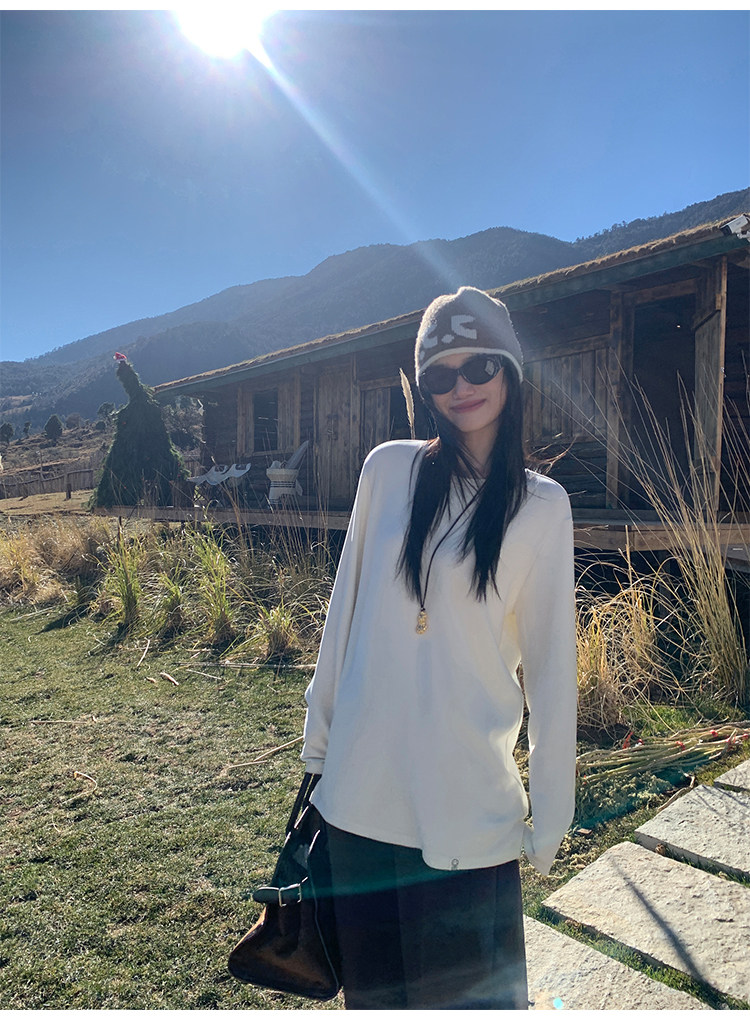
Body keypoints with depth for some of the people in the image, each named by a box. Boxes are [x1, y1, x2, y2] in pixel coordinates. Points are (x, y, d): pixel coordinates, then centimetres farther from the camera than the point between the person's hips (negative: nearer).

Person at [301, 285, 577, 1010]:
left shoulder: (542, 506, -4)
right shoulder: (388, 468, -2)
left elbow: (549, 666, -2)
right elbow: (346, 606, 5)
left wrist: (550, 816, 1)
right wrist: (320, 735, 10)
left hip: (469, 807, -2)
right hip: (360, 790, 2)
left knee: (474, 988, 13)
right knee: (372, 982, 20)